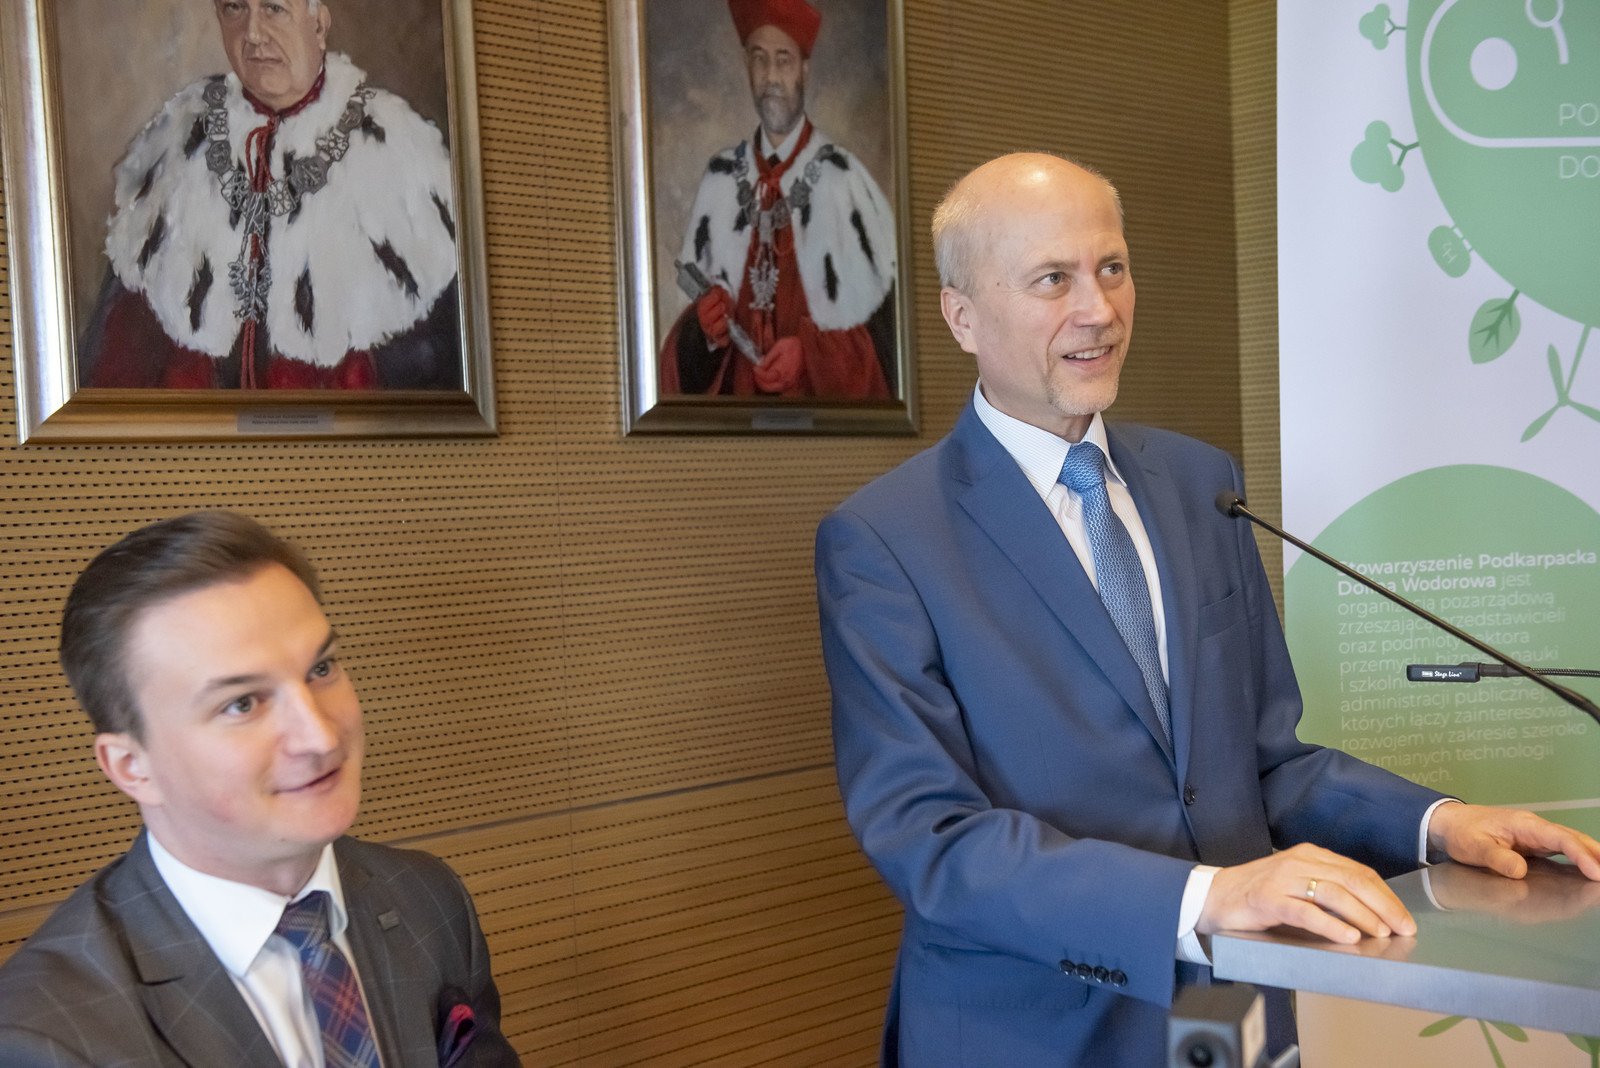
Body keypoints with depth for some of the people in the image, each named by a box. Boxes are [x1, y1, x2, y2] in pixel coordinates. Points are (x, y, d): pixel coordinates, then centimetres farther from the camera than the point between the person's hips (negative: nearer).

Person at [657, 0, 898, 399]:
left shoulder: (841, 180, -5)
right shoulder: (721, 180, 9)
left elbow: (878, 326, -2)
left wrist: (808, 352, -12)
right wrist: (705, 326, -5)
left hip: (822, 413, -4)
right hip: (736, 405, 5)